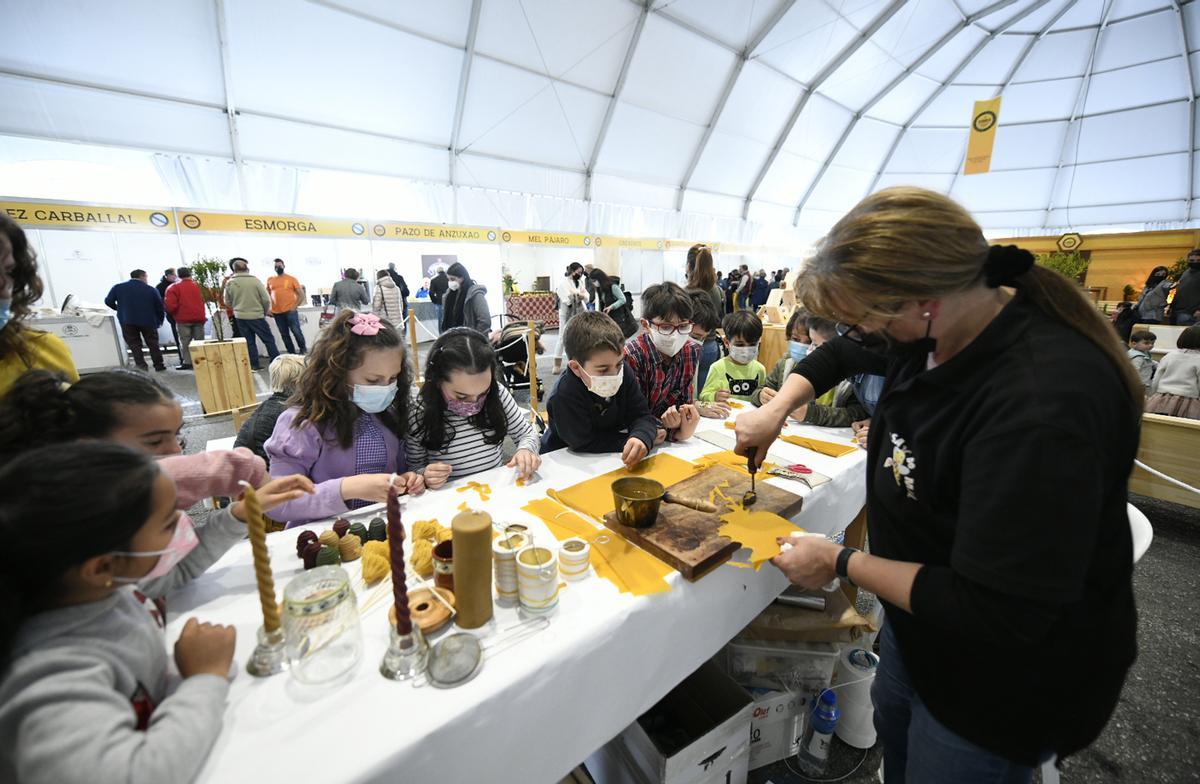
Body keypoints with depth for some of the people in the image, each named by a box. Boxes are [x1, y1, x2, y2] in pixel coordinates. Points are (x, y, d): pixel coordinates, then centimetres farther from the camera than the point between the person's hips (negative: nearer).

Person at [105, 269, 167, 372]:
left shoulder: (118, 288, 3)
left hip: (127, 321, 1)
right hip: (148, 321, -1)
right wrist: (160, 320, 11)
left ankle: (141, 365, -3)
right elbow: (160, 306, -2)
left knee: (134, 344, 6)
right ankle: (159, 365, 10)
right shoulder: (150, 289, -3)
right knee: (153, 344, 9)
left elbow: (108, 301, 3)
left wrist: (119, 309, 22)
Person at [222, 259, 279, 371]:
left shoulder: (229, 283, -1)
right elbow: (266, 299, -10)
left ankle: (254, 365, 12)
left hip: (240, 316, 3)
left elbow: (228, 301, 8)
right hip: (256, 315, -3)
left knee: (249, 342, 10)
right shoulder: (255, 280, -11)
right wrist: (265, 311, 7)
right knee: (268, 339, 5)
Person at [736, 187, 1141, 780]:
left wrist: (840, 564, -23)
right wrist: (776, 409, -5)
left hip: (1004, 680, -7)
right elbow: (842, 351, 7)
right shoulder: (935, 327, -13)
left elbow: (998, 614, -32)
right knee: (891, 724, 30)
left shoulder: (1042, 405, -38)